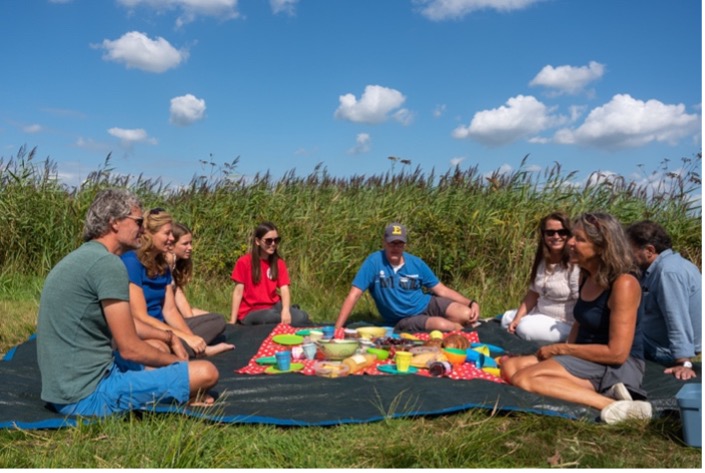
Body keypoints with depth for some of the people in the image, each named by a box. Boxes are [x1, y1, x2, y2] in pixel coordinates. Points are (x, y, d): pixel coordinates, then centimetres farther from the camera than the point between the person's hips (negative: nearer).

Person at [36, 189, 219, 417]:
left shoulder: (82, 257, 11)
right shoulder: (108, 263, -19)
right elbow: (130, 348, -17)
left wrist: (167, 336, 20)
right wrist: (176, 362, 0)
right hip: (89, 394, -10)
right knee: (206, 372, -12)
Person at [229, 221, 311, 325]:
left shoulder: (279, 263, 5)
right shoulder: (244, 262, -4)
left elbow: (284, 289, -6)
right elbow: (238, 291, -5)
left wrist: (286, 310, -26)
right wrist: (232, 321, -10)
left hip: (273, 307, 3)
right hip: (250, 312, -3)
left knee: (301, 317, -26)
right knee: (271, 317, -36)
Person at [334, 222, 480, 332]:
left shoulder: (416, 263, -2)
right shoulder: (374, 261, -14)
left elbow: (442, 290, 3)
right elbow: (353, 295, -16)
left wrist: (472, 303, -11)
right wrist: (337, 329, -22)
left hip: (427, 304, 4)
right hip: (404, 320, -4)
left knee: (466, 315, -22)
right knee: (442, 325, -32)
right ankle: (455, 327, 2)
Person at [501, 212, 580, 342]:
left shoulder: (574, 266, -23)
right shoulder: (542, 261, 3)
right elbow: (533, 293, 6)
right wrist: (517, 319, -3)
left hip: (565, 324, -8)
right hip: (542, 313, 8)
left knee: (526, 328, -24)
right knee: (507, 318, 11)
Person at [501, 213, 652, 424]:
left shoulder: (623, 284, -19)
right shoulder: (587, 275, 7)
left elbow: (617, 353, -22)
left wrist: (561, 349, -13)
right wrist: (565, 350, 1)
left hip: (621, 366, -10)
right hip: (587, 359, 10)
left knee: (524, 378, -23)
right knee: (511, 366, -8)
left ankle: (611, 405, -28)